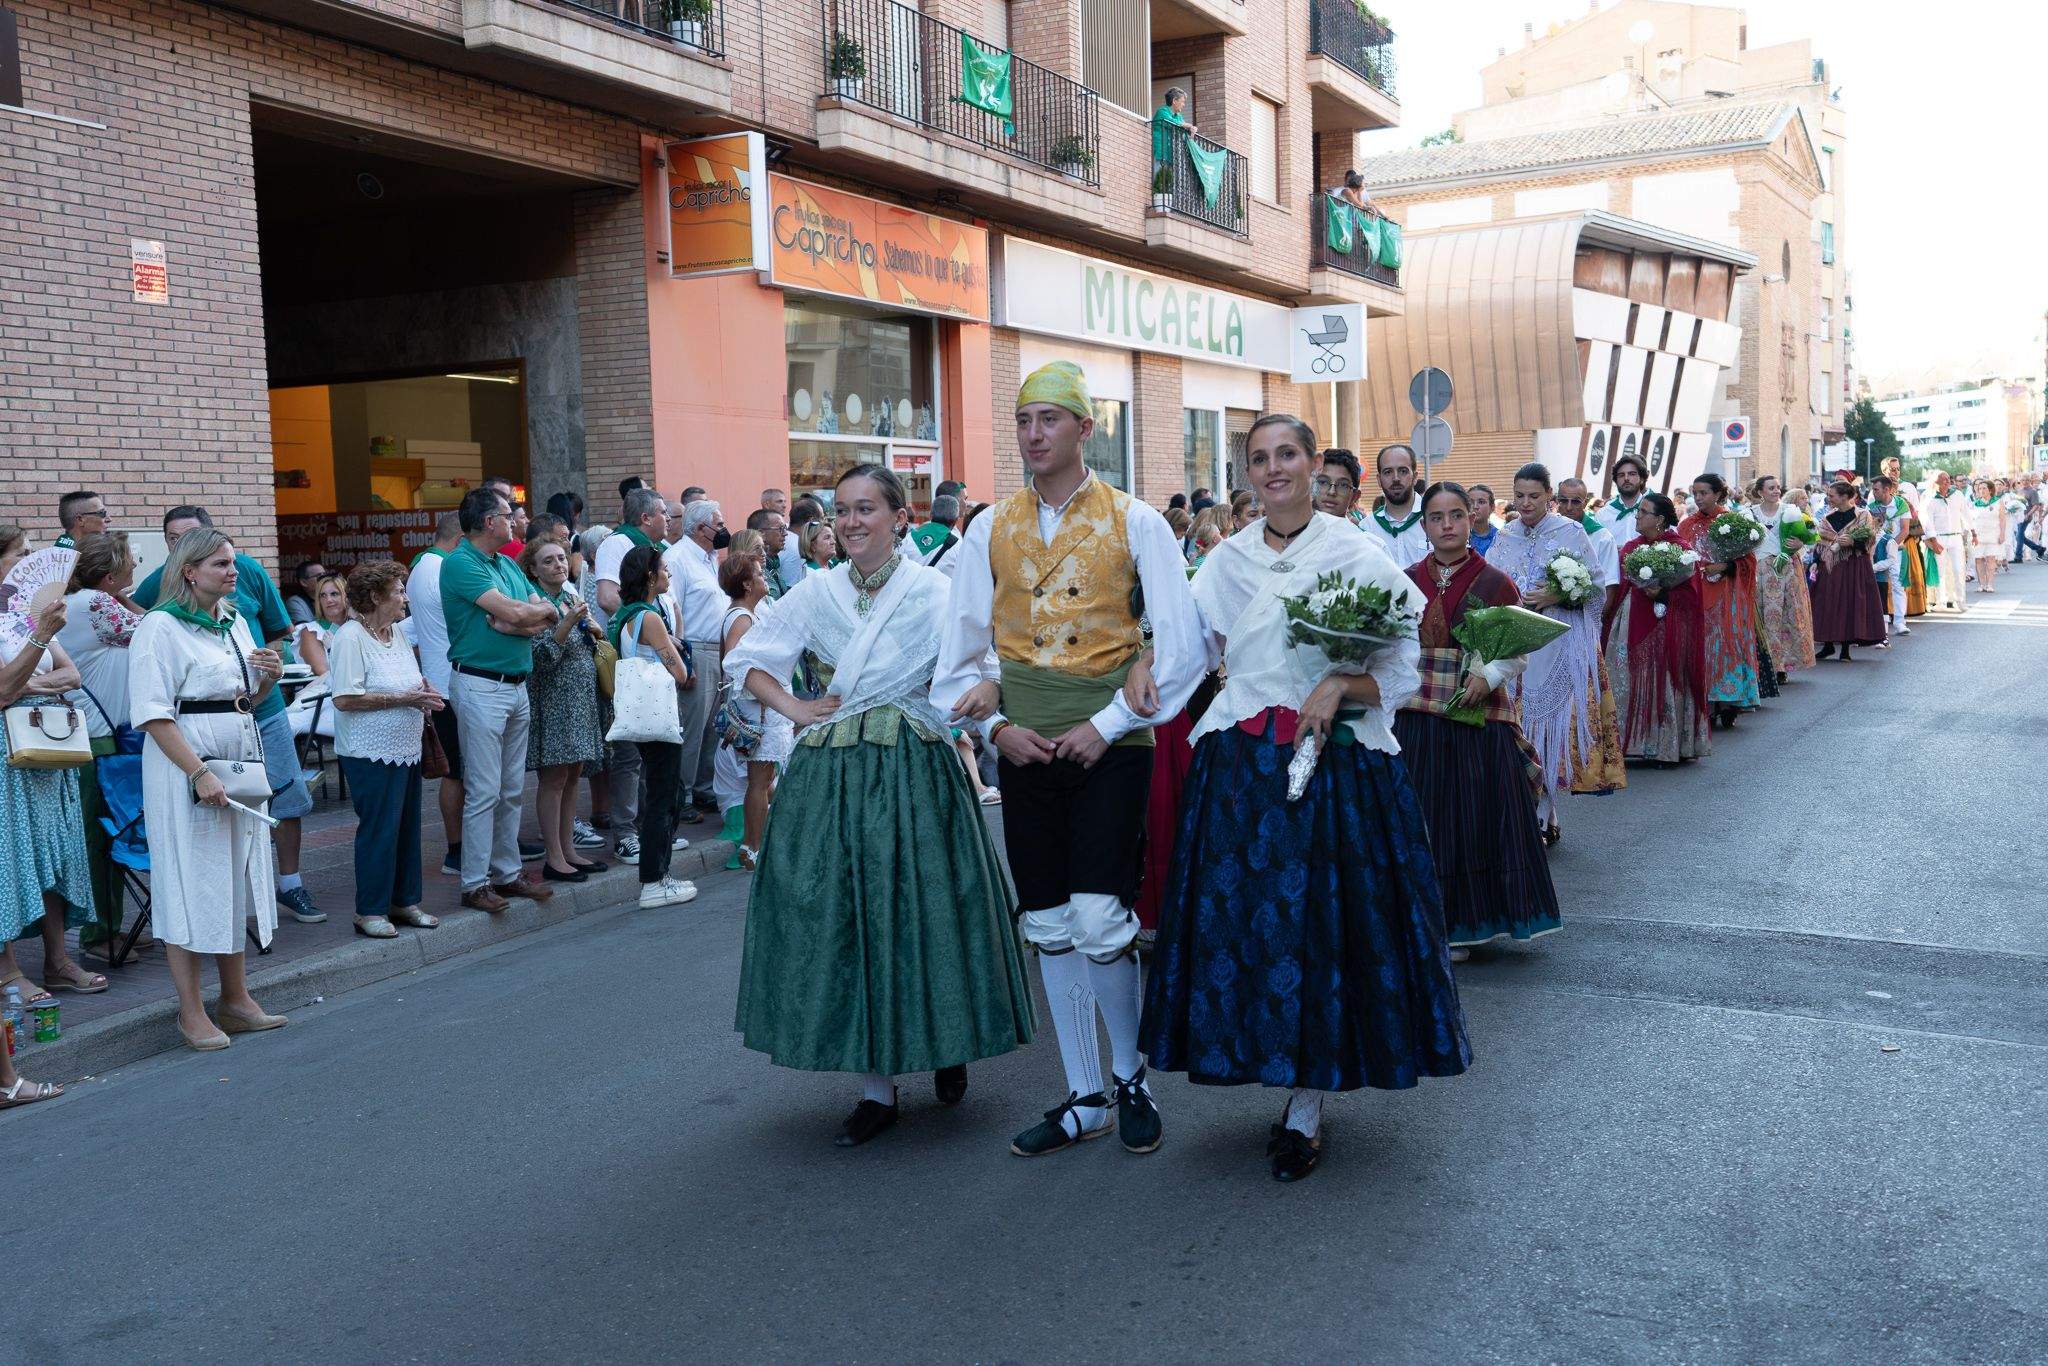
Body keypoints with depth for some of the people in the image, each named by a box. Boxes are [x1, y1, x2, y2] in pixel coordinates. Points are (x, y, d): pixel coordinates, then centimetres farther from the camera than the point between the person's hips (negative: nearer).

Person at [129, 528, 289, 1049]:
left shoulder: (234, 622, 13)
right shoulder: (161, 627, -10)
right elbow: (153, 713, -17)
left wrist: (270, 677, 2)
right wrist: (198, 772, -23)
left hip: (241, 765, 8)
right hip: (186, 771, -7)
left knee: (236, 881, 11)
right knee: (191, 884, -1)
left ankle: (236, 1000, 21)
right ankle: (191, 1012, 8)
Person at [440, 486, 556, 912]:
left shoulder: (508, 564, 15)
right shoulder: (460, 563, -12)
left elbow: (547, 618, 7)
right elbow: (516, 612, -20)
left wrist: (514, 622, -12)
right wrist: (542, 609, 1)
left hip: (516, 684, 8)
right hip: (480, 686, -8)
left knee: (512, 790, 12)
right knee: (483, 791, -6)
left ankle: (507, 872, 21)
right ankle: (475, 884, 1)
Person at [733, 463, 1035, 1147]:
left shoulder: (934, 591, -2)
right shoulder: (816, 592, 7)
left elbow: (972, 674, -7)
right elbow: (749, 658, 13)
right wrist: (793, 708, 0)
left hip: (912, 775, -3)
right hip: (829, 776, 3)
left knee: (918, 912, 2)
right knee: (842, 921, 3)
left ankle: (946, 1048, 29)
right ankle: (877, 1087, 14)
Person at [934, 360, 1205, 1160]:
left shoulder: (1134, 524, -1)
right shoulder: (990, 530, 8)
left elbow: (1182, 647, -5)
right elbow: (960, 651, 10)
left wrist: (1108, 724, -11)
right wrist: (995, 726, -4)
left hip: (1110, 743, -4)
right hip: (1024, 748, 4)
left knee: (1099, 923, -11)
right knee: (1048, 928, 8)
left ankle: (1130, 1075, 16)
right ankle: (1084, 1101, 22)